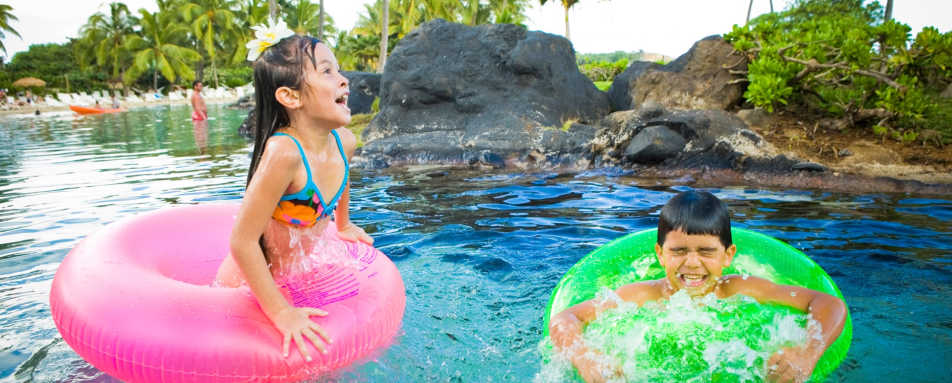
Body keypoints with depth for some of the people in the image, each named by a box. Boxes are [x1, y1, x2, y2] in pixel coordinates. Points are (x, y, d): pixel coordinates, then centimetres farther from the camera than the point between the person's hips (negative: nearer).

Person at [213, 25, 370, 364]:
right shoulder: (284, 153, -37)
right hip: (257, 280, -6)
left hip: (305, 265, 7)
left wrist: (343, 225, 26)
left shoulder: (344, 141, -13)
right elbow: (242, 242, -34)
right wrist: (281, 313, -29)